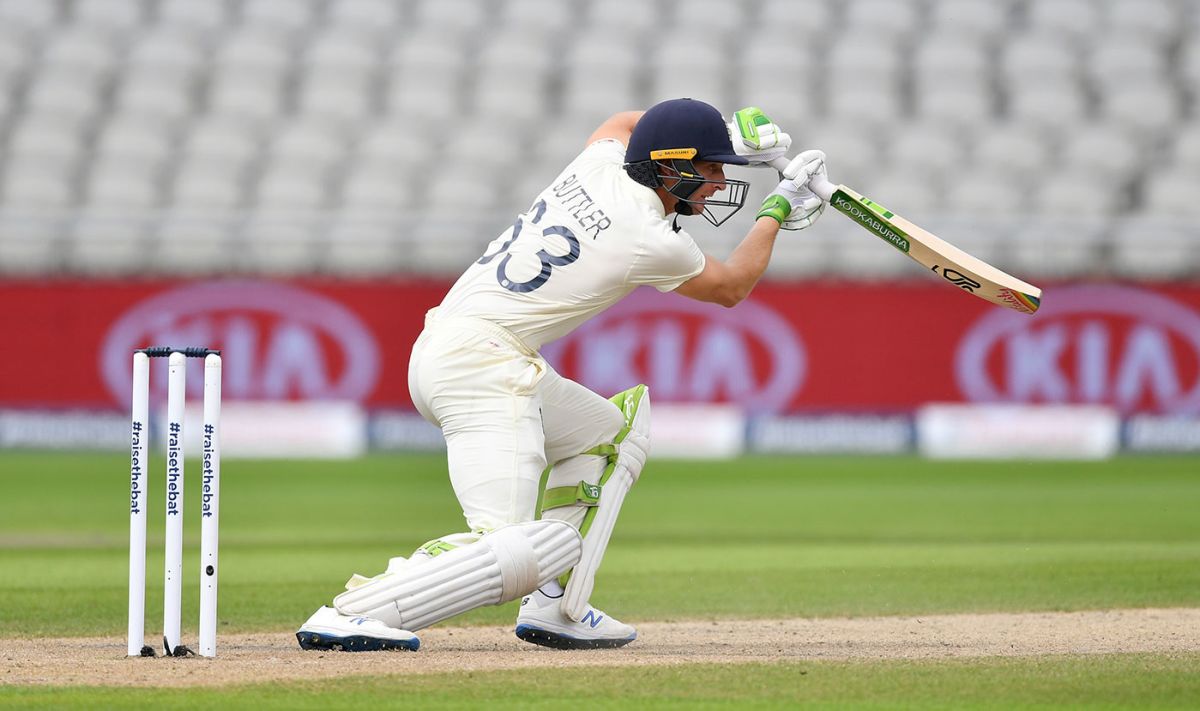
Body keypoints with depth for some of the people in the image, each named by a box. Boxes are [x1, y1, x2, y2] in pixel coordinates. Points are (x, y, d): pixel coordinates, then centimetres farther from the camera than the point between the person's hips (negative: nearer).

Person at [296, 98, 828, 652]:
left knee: (615, 432, 27)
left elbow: (624, 122, 38)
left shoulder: (600, 163, 10)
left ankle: (554, 609, 15)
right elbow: (732, 287, 12)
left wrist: (730, 139, 32)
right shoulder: (653, 243, -10)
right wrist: (777, 209, 25)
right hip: (483, 365, -10)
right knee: (519, 551, -22)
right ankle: (351, 613, -30)